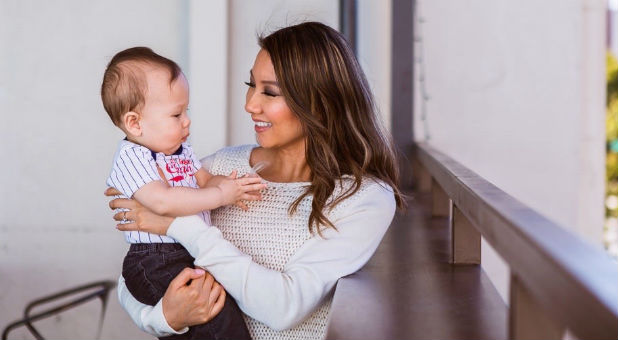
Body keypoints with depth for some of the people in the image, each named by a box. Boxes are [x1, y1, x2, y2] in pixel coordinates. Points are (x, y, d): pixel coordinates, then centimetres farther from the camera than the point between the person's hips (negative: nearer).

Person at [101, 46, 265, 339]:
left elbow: (205, 181, 15)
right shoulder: (130, 157, -12)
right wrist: (219, 195, -21)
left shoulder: (181, 150, 16)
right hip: (156, 264, -9)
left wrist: (232, 186, -8)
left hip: (193, 254, 9)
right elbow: (162, 201, -25)